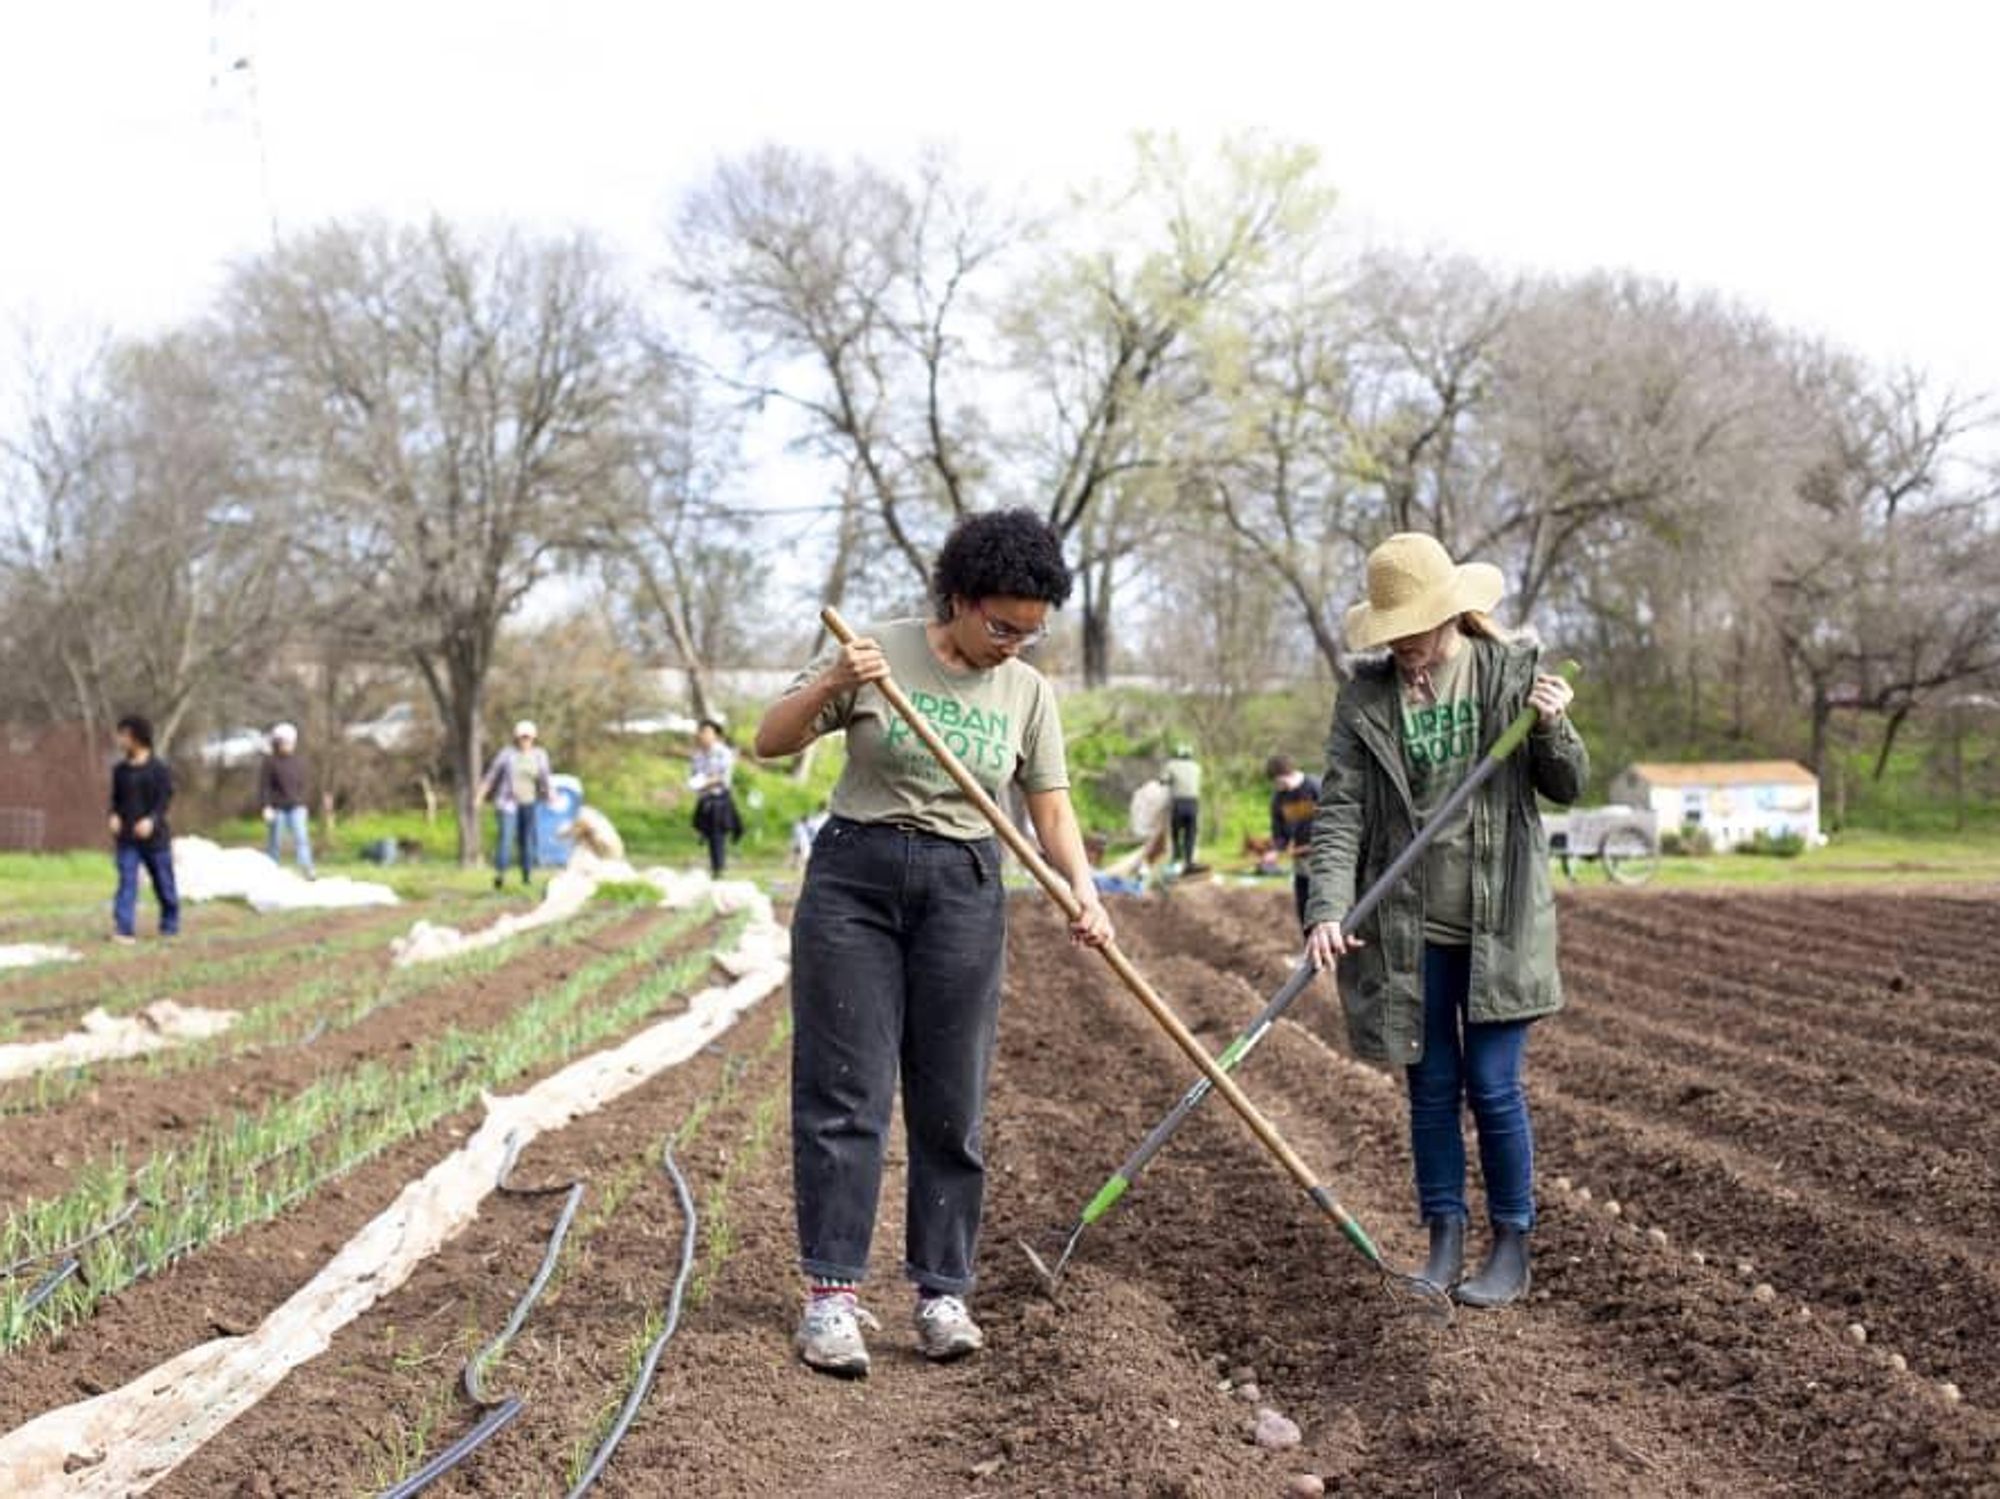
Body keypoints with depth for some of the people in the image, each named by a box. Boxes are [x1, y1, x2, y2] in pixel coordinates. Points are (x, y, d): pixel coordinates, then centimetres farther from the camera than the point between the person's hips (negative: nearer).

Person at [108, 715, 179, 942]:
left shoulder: (158, 768, -6)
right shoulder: (120, 770, 7)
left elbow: (165, 798, -10)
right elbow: (116, 798, 15)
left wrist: (152, 820, -25)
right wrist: (114, 815, -6)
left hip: (154, 836, -3)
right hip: (127, 838, 3)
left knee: (163, 882, 8)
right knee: (126, 881, -9)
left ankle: (170, 924, 25)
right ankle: (124, 929, -13)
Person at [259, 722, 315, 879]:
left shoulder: (298, 763, 11)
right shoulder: (270, 762, -3)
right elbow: (264, 786, -7)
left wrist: (303, 805, 13)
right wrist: (266, 807, -14)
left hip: (296, 808, 4)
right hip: (277, 808, -3)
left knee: (301, 837, -11)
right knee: (275, 842, 3)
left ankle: (307, 869, -20)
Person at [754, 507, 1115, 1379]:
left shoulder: (1028, 691, 4)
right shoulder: (877, 655, -4)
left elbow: (1051, 809, 3)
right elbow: (770, 742, -4)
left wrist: (1083, 890, -14)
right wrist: (830, 685, -22)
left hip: (963, 893, 2)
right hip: (854, 880, -2)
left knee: (952, 1104, 3)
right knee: (844, 1093, -4)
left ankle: (942, 1295, 12)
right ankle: (830, 1295, -1)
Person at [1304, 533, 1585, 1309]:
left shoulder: (1511, 671, -3)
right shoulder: (1366, 698, -2)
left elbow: (1568, 785, 2)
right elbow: (1339, 812, -6)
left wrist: (1551, 728, -19)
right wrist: (1328, 911, -19)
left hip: (1499, 923, -2)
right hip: (1410, 930, 2)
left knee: (1493, 1087, 1)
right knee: (1431, 1088, 9)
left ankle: (1512, 1250, 15)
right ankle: (1444, 1245, 20)